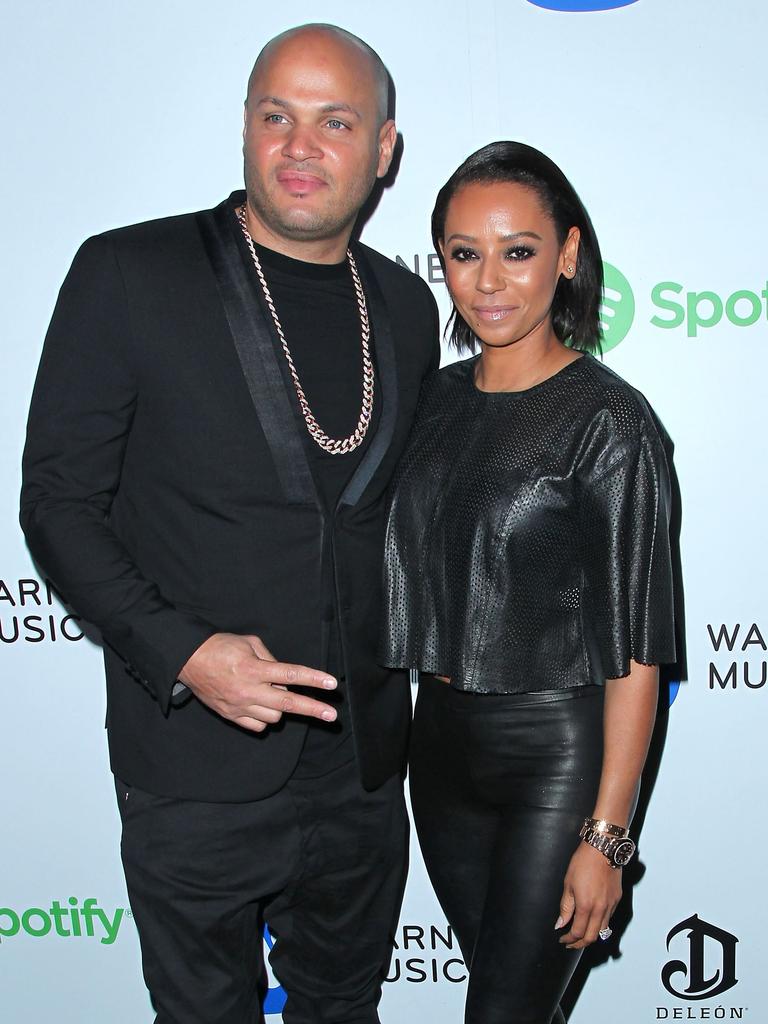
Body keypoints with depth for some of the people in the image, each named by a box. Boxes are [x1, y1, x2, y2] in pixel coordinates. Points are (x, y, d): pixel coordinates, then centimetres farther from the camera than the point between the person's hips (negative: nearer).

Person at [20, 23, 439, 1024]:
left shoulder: (406, 305, 5)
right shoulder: (129, 274, -9)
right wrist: (180, 653, -20)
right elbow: (59, 500, -9)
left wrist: (420, 663, 9)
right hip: (201, 776, -4)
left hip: (363, 765, 4)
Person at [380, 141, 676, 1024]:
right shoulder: (436, 399, 4)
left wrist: (605, 837, -15)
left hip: (556, 753, -5)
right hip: (441, 743, 6)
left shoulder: (609, 420, -15)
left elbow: (635, 648, -14)